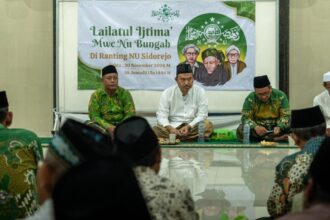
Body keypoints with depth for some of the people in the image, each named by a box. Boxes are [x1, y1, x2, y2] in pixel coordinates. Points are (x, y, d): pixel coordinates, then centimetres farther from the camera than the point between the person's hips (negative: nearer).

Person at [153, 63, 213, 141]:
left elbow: (202, 115, -2)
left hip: (193, 127, 1)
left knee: (208, 125, -31)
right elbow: (161, 116, -3)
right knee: (156, 130, -30)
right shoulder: (167, 93, 2)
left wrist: (189, 127, -21)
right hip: (173, 127, 0)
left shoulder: (200, 92, 2)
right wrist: (170, 128, -25)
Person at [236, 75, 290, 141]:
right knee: (240, 129, -29)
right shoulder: (250, 99, -9)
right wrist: (255, 127, -34)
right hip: (257, 128, 0)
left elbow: (285, 116, -8)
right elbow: (245, 118, -13)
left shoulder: (280, 96, -7)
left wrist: (279, 127, -30)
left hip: (275, 129, 0)